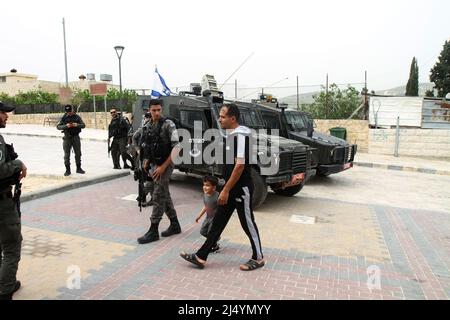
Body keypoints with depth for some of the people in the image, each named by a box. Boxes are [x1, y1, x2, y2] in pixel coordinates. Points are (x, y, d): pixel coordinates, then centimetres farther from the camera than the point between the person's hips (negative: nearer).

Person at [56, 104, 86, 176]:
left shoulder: (77, 117, 3)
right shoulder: (64, 118, -1)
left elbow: (83, 125, 2)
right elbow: (58, 126, -5)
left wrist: (77, 125, -17)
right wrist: (66, 126, -22)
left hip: (76, 137, 1)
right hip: (67, 138, -1)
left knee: (78, 153, 8)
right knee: (66, 155, 0)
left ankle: (78, 168, 22)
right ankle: (68, 170, 8)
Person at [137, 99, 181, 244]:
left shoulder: (168, 125, -13)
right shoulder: (148, 125, 9)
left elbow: (176, 148, -17)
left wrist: (163, 167, -19)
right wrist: (146, 162, 9)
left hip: (164, 165, -7)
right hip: (153, 165, 7)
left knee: (158, 196, -6)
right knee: (165, 195, 13)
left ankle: (153, 231, 3)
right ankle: (175, 225, 25)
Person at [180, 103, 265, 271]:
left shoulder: (241, 135, -19)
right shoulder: (231, 135, 10)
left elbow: (240, 165, -25)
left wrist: (226, 190, -23)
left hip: (241, 189, -9)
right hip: (231, 188, 9)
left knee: (248, 223, 6)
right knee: (218, 222, 11)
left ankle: (258, 258, 25)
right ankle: (200, 257, 18)